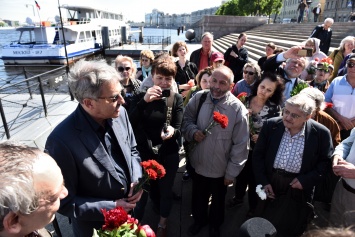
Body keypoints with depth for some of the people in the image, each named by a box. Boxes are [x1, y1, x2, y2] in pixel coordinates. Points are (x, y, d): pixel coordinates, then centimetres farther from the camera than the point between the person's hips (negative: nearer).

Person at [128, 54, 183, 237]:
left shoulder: (177, 99, -9)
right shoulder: (142, 97, -9)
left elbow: (178, 129, -13)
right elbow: (130, 123, -22)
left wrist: (172, 131, -37)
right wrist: (144, 101, -37)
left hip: (169, 155, 0)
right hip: (145, 154, 1)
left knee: (165, 189, 16)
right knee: (150, 188, 20)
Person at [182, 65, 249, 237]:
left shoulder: (238, 109, -21)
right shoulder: (199, 98, -13)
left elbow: (240, 145, -15)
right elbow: (186, 119, 3)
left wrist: (232, 172, -10)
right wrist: (193, 131, -19)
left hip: (220, 168, -2)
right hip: (198, 163, 3)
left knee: (217, 200, 26)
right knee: (198, 197, 27)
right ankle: (199, 220, 58)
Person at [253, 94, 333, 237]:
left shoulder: (321, 133, -11)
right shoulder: (271, 125, -8)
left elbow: (327, 162, -2)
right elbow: (258, 154, -2)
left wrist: (306, 180, -14)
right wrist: (262, 182, -7)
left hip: (299, 189, -1)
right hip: (269, 183, 2)